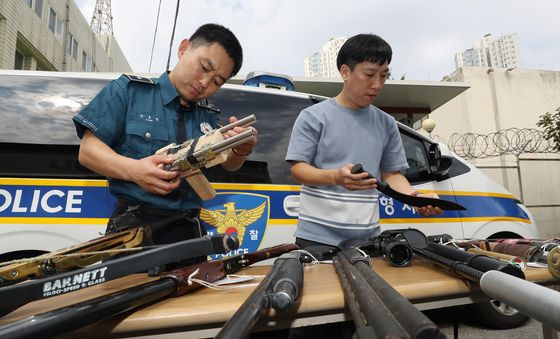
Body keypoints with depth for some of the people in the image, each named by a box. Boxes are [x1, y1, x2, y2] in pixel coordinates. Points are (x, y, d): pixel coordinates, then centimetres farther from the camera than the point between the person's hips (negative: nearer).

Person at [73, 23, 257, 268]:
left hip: (188, 231, 3)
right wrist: (133, 170, -21)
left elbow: (229, 164, 5)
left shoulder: (208, 117, 14)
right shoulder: (129, 90, 2)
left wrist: (241, 150, -18)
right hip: (133, 227, -3)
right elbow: (88, 151, -2)